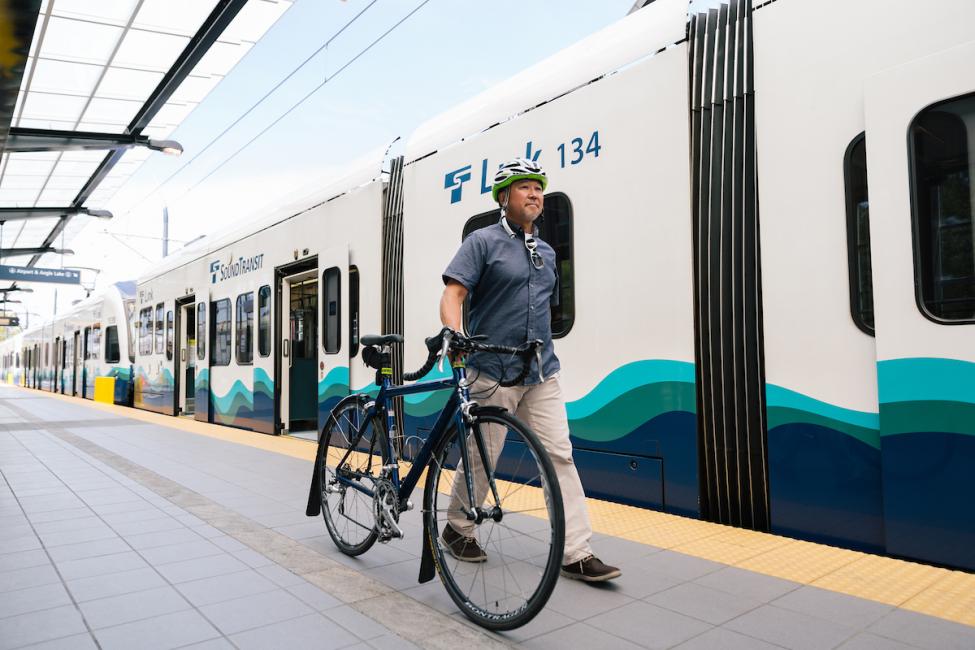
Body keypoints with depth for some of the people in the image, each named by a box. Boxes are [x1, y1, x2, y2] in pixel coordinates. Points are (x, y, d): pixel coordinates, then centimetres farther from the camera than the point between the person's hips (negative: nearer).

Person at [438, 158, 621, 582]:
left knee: (560, 455, 0)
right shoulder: (483, 241, -2)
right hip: (493, 372, -5)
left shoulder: (546, 252, 17)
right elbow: (453, 293, -13)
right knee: (482, 457, 5)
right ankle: (457, 530, 28)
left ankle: (576, 553, 5)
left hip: (542, 374, 6)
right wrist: (453, 333, -32)